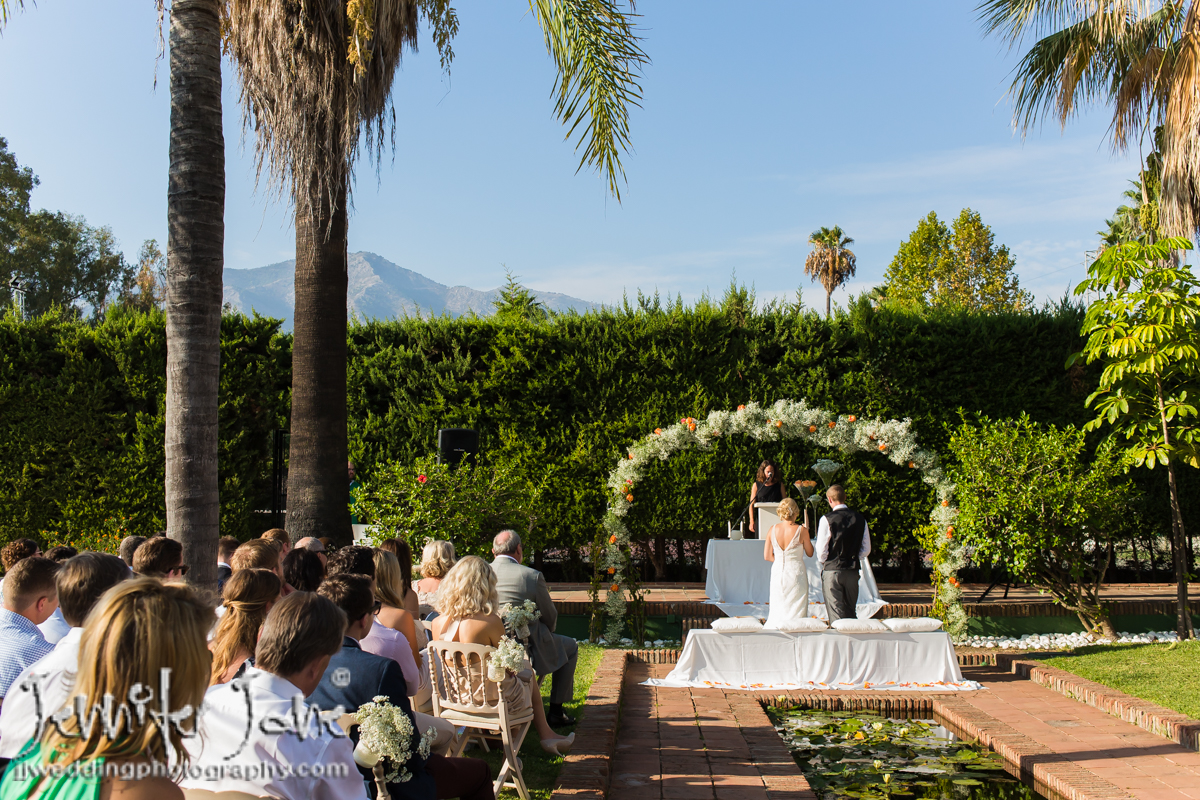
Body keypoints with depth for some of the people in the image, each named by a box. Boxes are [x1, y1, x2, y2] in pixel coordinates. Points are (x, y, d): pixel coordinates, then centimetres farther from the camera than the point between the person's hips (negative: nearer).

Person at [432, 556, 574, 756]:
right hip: (496, 699, -5)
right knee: (527, 672, 26)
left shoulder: (438, 623, -10)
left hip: (458, 698, 5)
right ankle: (545, 734, 38)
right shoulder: (490, 622, -26)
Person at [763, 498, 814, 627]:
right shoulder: (801, 530, -12)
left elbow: (767, 556, 1)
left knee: (777, 612, 12)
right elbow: (810, 553, 1)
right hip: (796, 572, -3)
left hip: (778, 572, 3)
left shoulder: (773, 529, -3)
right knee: (796, 611, 5)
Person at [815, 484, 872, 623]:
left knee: (836, 613, -1)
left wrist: (822, 563, 11)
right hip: (853, 571, 4)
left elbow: (821, 550, -8)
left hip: (832, 571, -4)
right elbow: (866, 550, 8)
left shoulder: (827, 519, -11)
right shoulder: (860, 519, 3)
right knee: (851, 612, 15)